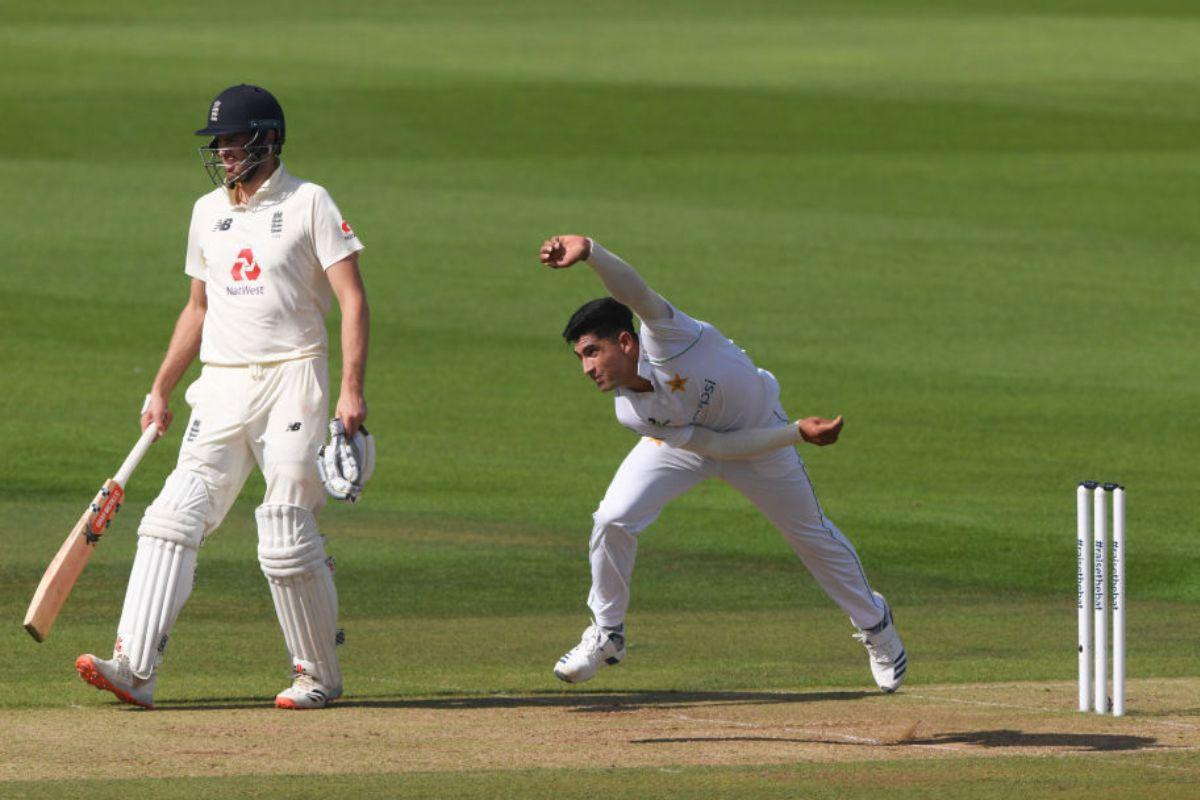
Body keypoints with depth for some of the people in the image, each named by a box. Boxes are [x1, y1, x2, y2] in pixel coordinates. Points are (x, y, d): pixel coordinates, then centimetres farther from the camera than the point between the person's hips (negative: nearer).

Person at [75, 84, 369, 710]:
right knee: (174, 517, -10)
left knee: (286, 537, -9)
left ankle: (319, 674, 9)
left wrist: (351, 389, -19)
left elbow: (352, 299, -8)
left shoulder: (307, 203, -3)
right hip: (221, 385, 5)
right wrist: (160, 390, 18)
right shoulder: (208, 211, 16)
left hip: (290, 377, -5)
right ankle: (134, 668, -18)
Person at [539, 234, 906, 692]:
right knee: (613, 521, -16)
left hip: (758, 428, -2)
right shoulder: (631, 413, -26)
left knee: (812, 536, 11)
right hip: (685, 442, 2)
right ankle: (606, 634, 6)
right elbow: (716, 446, -26)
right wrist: (798, 433, -34)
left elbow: (634, 291, -60)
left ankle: (874, 623, 37)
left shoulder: (664, 337, -39)